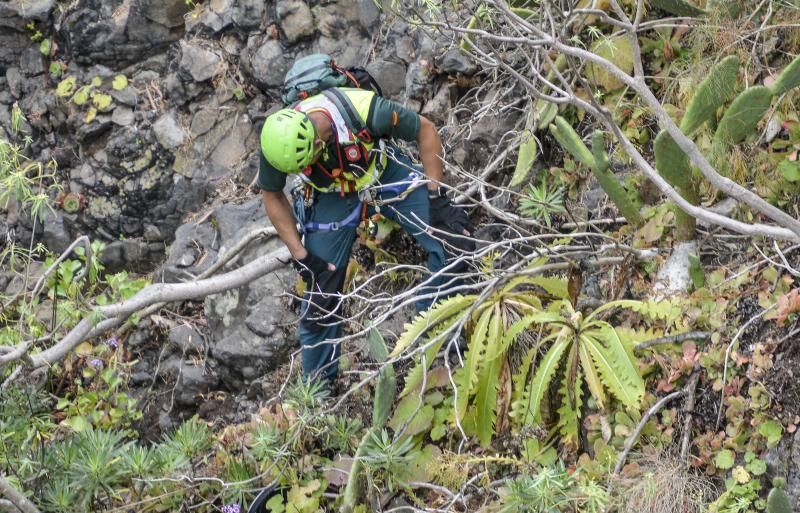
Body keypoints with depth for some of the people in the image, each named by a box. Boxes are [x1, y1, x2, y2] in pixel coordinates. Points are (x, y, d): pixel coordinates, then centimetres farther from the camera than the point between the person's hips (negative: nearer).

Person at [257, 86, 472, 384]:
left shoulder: (364, 109, -39)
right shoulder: (276, 140, -30)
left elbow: (425, 129, -20)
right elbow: (273, 196, -9)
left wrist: (437, 200, -21)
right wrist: (300, 255, -12)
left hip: (386, 174, -1)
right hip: (331, 195, 1)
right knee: (321, 291, -1)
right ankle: (317, 385, 20)